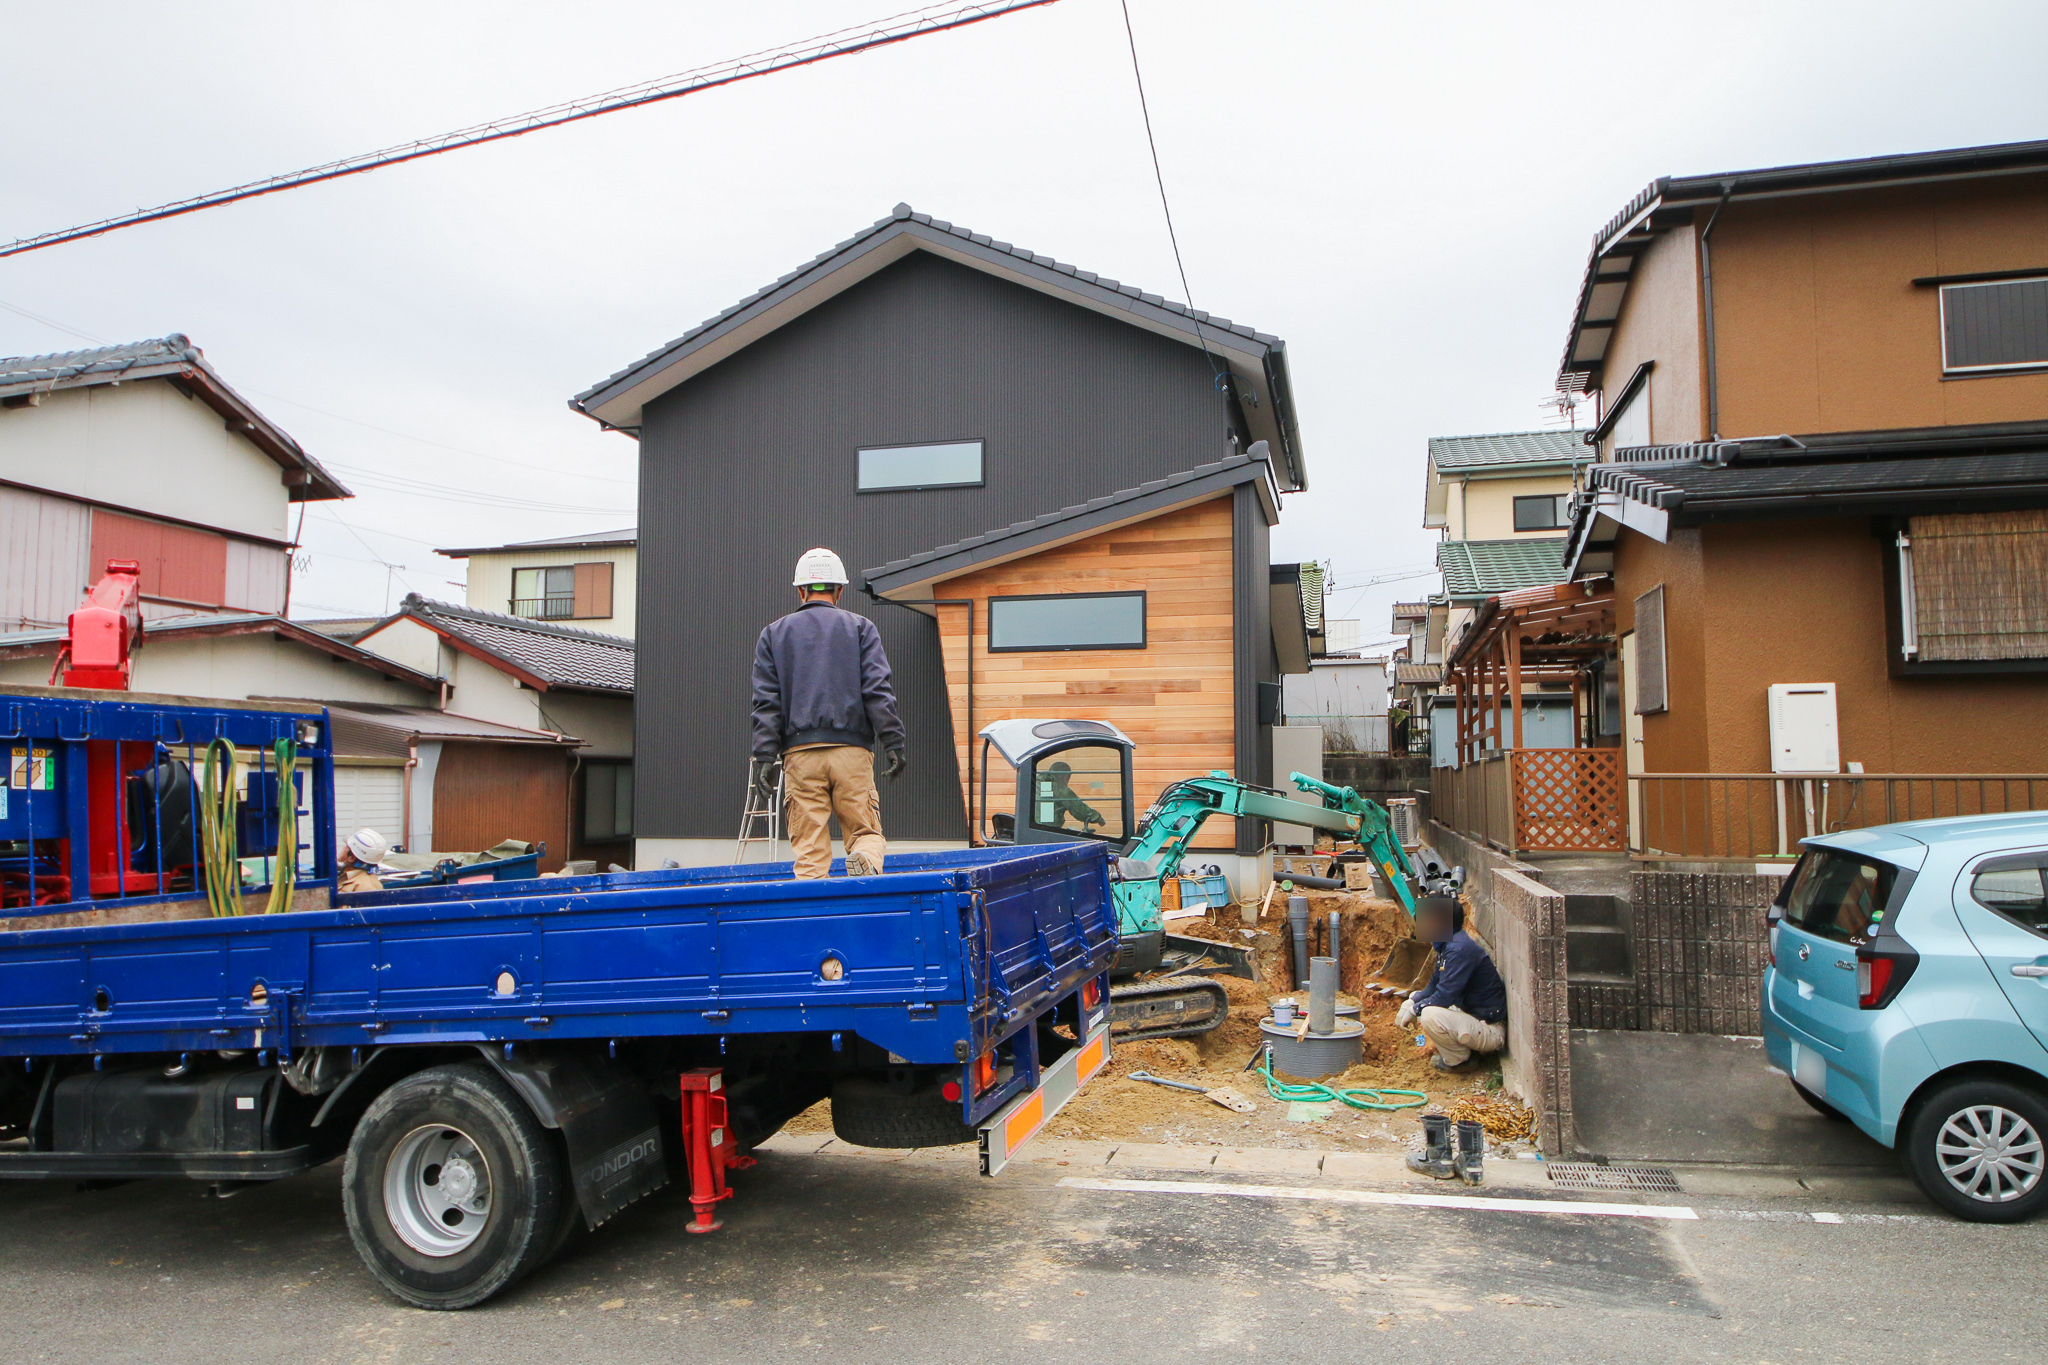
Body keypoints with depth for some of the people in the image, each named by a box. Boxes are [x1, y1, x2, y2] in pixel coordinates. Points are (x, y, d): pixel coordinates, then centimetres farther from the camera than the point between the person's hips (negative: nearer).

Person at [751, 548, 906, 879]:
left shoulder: (774, 633, 15)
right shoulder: (860, 628, 10)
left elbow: (766, 700, 6)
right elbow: (878, 690, -1)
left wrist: (765, 757, 2)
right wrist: (894, 743, -2)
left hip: (800, 753, 1)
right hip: (852, 751, -1)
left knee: (809, 851, 4)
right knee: (867, 833, 6)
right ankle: (864, 861, -25)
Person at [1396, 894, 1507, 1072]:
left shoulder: (1460, 949, -25)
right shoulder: (1447, 946, 8)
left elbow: (1445, 996, -27)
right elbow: (1433, 987, 16)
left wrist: (1414, 1010, -14)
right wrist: (1411, 1003, -1)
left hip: (1490, 1031, -10)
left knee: (1430, 1015, -32)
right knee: (1414, 1001, 15)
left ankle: (1460, 1060, -6)